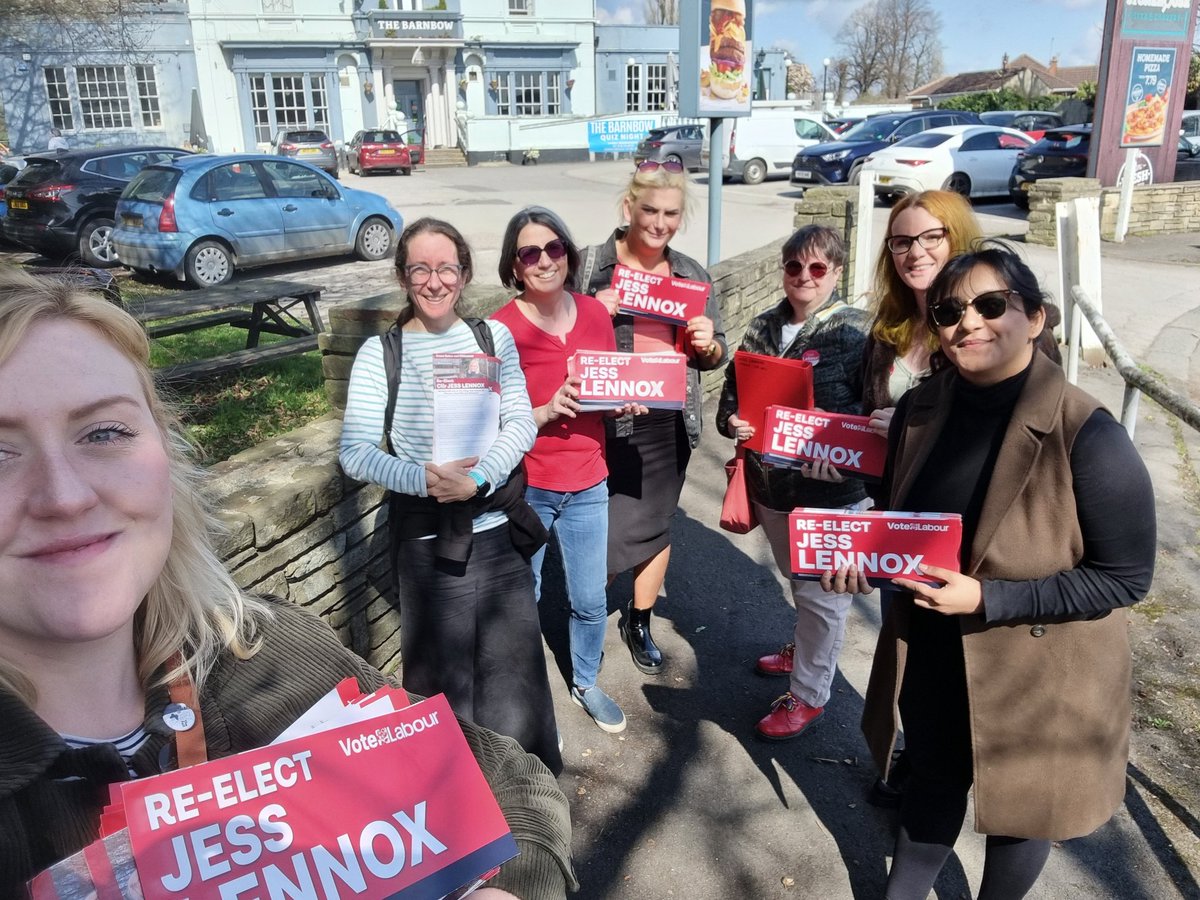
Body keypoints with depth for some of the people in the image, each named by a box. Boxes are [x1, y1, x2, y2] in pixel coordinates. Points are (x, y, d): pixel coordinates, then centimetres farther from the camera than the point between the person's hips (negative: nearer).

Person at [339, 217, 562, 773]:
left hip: (499, 528, 2)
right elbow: (355, 453, -8)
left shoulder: (493, 337, 5)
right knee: (444, 676, 10)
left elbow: (522, 423, -2)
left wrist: (477, 479, -18)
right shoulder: (379, 353, -2)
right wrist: (424, 479, -23)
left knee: (516, 668, 10)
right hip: (427, 538, -2)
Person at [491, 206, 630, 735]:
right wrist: (547, 411, -26)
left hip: (587, 483, 4)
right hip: (524, 488, -3)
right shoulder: (501, 328, -14)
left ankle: (586, 683, 40)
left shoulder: (594, 313, -1)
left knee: (591, 600, 14)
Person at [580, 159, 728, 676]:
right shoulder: (590, 267, -7)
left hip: (669, 420, 5)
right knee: (606, 531, -1)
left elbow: (715, 357, 14)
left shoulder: (692, 275, 8)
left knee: (657, 524, 15)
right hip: (606, 420, -4)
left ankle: (639, 622, 37)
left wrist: (708, 344, -8)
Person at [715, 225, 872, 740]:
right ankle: (807, 648, 51)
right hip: (771, 480, 6)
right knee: (796, 579, 25)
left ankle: (808, 694, 25)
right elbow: (732, 390, 11)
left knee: (821, 592, 7)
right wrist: (732, 421, -10)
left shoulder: (856, 332, -11)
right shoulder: (762, 328, 5)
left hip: (830, 489, -5)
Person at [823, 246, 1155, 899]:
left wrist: (987, 598, -27)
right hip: (928, 652, 5)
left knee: (1017, 805, 20)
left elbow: (1123, 577, -20)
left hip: (1039, 673, -4)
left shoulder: (1086, 435, -24)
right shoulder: (918, 410, -7)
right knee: (933, 781, 26)